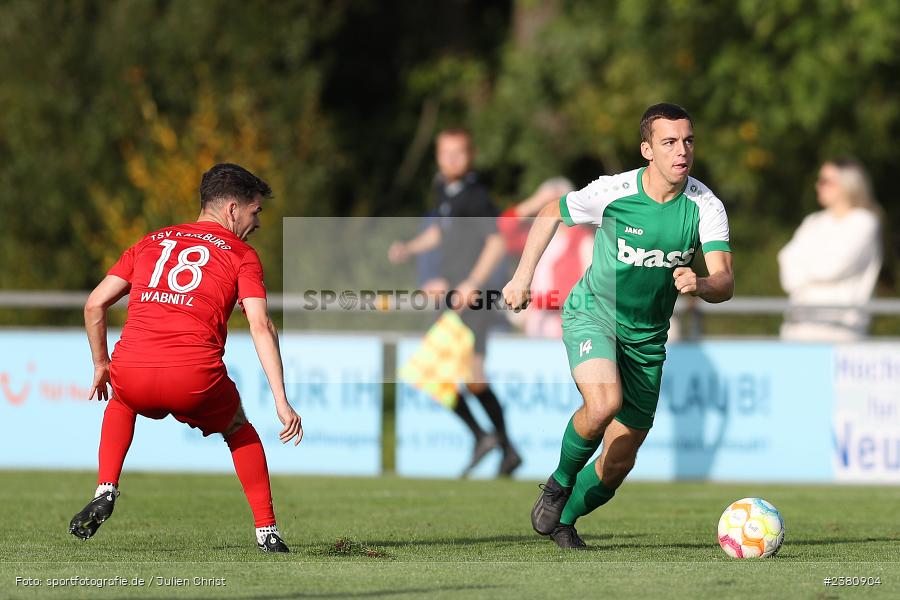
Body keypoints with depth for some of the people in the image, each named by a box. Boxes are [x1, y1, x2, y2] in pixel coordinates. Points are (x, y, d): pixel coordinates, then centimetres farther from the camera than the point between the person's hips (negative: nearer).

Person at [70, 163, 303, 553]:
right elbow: (261, 327, -2)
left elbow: (94, 304, 19)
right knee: (239, 432, 28)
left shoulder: (150, 243, 23)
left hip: (131, 374, 3)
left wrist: (101, 364, 33)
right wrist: (282, 402, -5)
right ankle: (266, 531, 22)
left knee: (120, 403, 39)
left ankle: (105, 492, 20)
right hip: (195, 380, -3)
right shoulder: (242, 255, 12)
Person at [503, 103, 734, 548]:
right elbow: (550, 215, 1)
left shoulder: (705, 206, -15)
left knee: (620, 460, 7)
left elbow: (724, 282, -22)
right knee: (604, 401, -33)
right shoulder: (613, 192, -18)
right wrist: (522, 277, -2)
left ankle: (565, 520, 34)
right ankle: (560, 481, -5)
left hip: (647, 335, 3)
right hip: (593, 311, -3)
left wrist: (699, 285, -45)